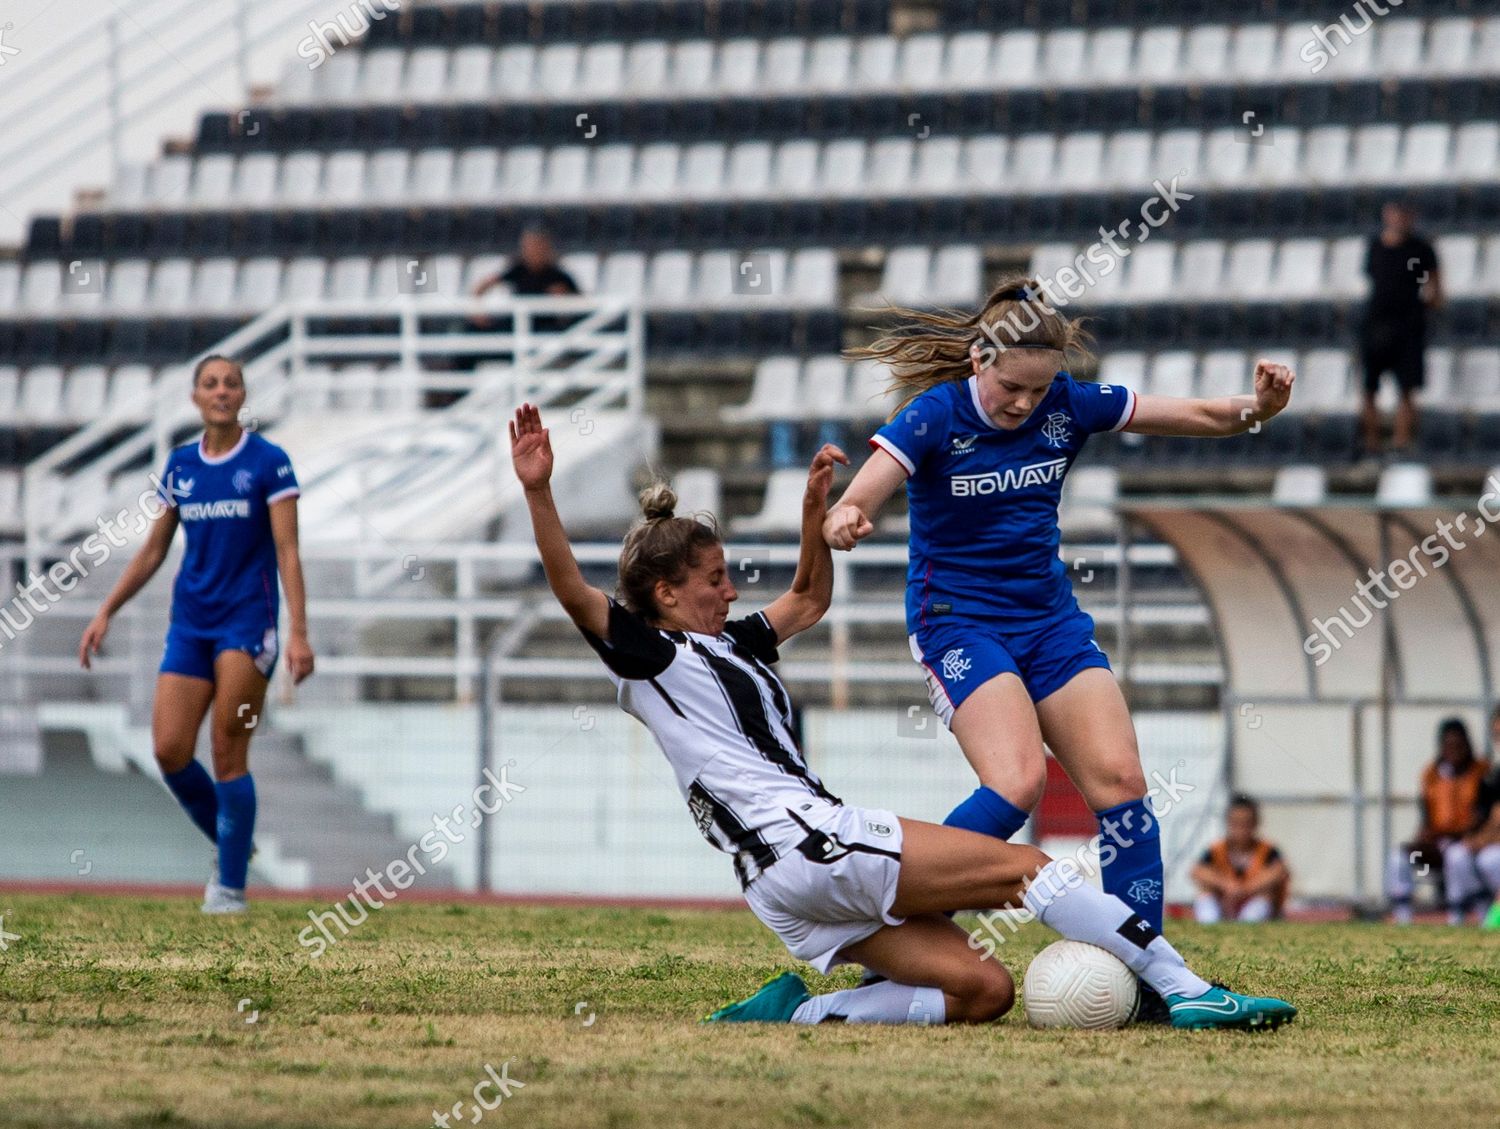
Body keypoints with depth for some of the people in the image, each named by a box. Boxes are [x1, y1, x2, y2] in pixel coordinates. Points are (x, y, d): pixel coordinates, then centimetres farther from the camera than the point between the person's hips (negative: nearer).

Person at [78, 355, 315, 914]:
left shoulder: (269, 463, -5)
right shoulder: (179, 466, 9)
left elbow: (287, 552, -9)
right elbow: (153, 550, 16)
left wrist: (299, 633, -17)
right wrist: (106, 613, 11)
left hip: (248, 620, -5)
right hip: (190, 623, 5)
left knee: (228, 753, -9)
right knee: (169, 752, -4)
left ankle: (231, 885, -2)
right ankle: (233, 847, 18)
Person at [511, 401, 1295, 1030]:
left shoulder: (727, 646, 24)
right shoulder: (650, 655, -2)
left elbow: (809, 600, 37)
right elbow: (573, 592, -16)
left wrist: (814, 506, 24)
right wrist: (538, 492, -29)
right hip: (805, 843, -10)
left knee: (983, 990, -2)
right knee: (1024, 866, -8)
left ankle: (796, 1013, -5)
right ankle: (1187, 991, -11)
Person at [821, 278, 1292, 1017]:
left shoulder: (1070, 406, -3)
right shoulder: (935, 416, -15)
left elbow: (1202, 417, 0)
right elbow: (857, 503, -28)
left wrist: (1256, 407, -21)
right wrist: (844, 521, -52)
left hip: (1048, 618, 5)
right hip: (957, 618, -5)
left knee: (1119, 779, -7)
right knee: (1018, 781, -26)